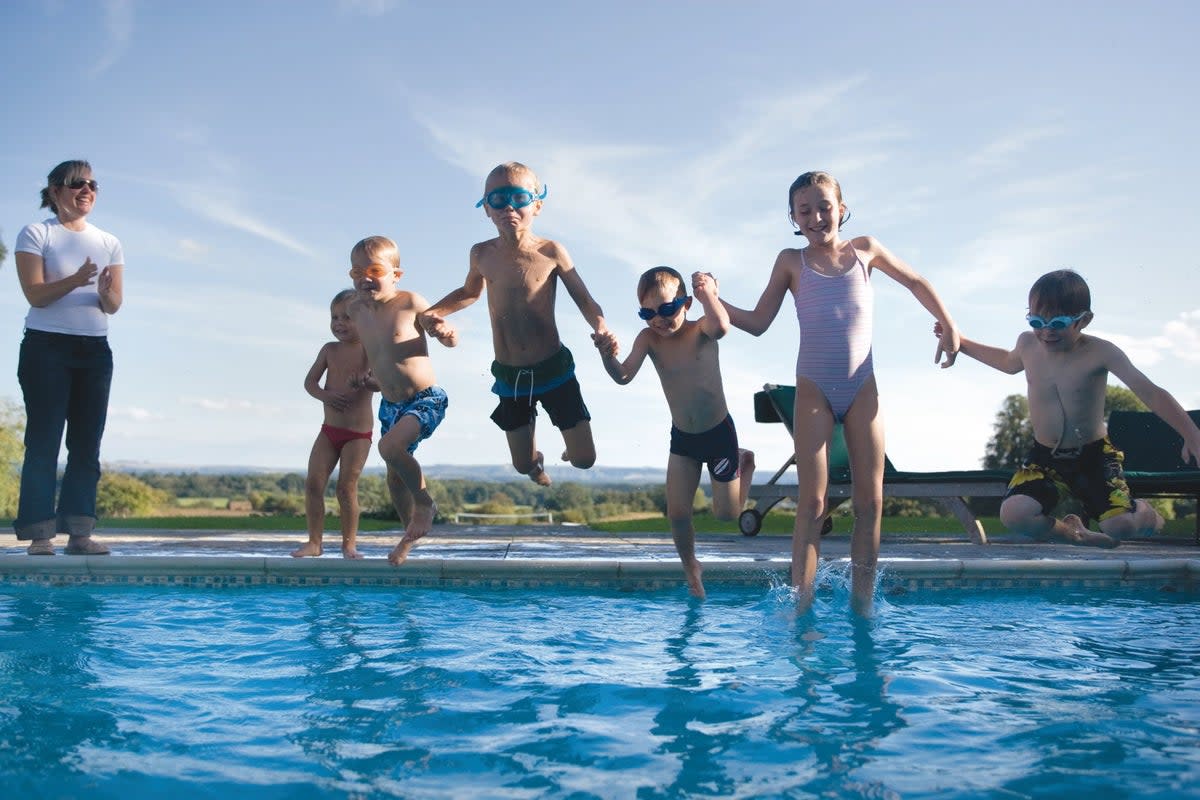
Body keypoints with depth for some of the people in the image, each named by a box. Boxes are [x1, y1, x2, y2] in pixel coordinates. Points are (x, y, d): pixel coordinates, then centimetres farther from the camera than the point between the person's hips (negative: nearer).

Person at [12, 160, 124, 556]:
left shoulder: (109, 243, 12)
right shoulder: (36, 234, 0)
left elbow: (114, 305, 6)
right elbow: (36, 294, -10)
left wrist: (105, 292, -17)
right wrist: (76, 280, -26)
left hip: (95, 349, 5)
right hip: (46, 346, -4)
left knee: (87, 442, 2)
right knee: (43, 440, -6)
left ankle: (80, 531, 5)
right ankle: (39, 534, -5)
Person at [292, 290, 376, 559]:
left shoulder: (370, 350, -8)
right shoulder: (330, 350, 6)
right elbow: (310, 381, 5)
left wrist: (364, 382, -42)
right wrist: (324, 395, -15)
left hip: (358, 434, -5)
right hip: (329, 429, 5)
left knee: (347, 487, -6)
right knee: (313, 483, -2)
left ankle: (349, 544, 7)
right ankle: (314, 541, 7)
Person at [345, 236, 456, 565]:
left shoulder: (410, 303, -14)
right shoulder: (356, 310, 2)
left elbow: (447, 337, -8)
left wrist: (448, 334, -30)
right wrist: (368, 376, 10)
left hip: (426, 399, -7)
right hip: (390, 405, 7)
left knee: (390, 446, -30)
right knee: (395, 477, 12)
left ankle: (425, 502, -6)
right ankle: (411, 533, 34)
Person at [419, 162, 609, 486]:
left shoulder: (551, 252, -13)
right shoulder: (482, 254, -3)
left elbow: (585, 302, -8)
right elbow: (470, 292, 18)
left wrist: (602, 329, -29)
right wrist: (434, 312, 2)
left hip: (554, 370, -2)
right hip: (509, 377, 3)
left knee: (584, 459, 3)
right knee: (524, 465, 13)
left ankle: (570, 448, 42)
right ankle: (537, 458, 52)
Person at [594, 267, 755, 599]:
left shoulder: (701, 330, -18)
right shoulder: (648, 338, -12)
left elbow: (721, 326, -43)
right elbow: (624, 376, -28)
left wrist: (709, 295, -55)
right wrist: (608, 356, -47)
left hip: (719, 433, -3)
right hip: (682, 438, 3)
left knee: (726, 513, 9)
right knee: (677, 514, 0)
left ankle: (744, 461, 39)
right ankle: (691, 568, 29)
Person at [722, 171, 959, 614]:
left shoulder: (864, 249, 6)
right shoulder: (791, 262, 2)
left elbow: (916, 283, 19)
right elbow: (758, 322, 1)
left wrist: (949, 327, 12)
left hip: (862, 388, 2)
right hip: (814, 391, -2)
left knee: (870, 500, 1)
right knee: (812, 503, -8)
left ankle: (862, 603, 9)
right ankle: (803, 606, -7)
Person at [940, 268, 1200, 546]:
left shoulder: (1100, 352, -16)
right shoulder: (1028, 343, -3)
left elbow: (1152, 394, -20)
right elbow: (1009, 362, 23)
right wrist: (960, 343, 23)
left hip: (1093, 455, -3)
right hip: (1044, 457, 3)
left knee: (1119, 526, -22)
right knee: (1014, 515, -25)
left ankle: (1145, 513, 22)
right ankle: (1072, 533, 11)